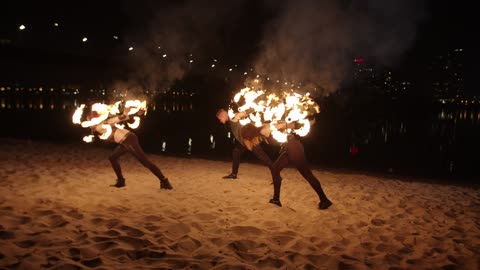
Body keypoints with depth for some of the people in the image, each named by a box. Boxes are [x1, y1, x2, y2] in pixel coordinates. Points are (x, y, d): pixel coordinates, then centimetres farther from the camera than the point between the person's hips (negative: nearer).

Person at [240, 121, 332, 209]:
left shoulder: (264, 131, -14)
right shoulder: (261, 133, 13)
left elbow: (282, 125, -13)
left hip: (294, 147, -9)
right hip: (288, 149, 9)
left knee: (307, 174, -2)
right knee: (275, 169, 10)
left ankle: (324, 200, 8)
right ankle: (276, 199, 16)